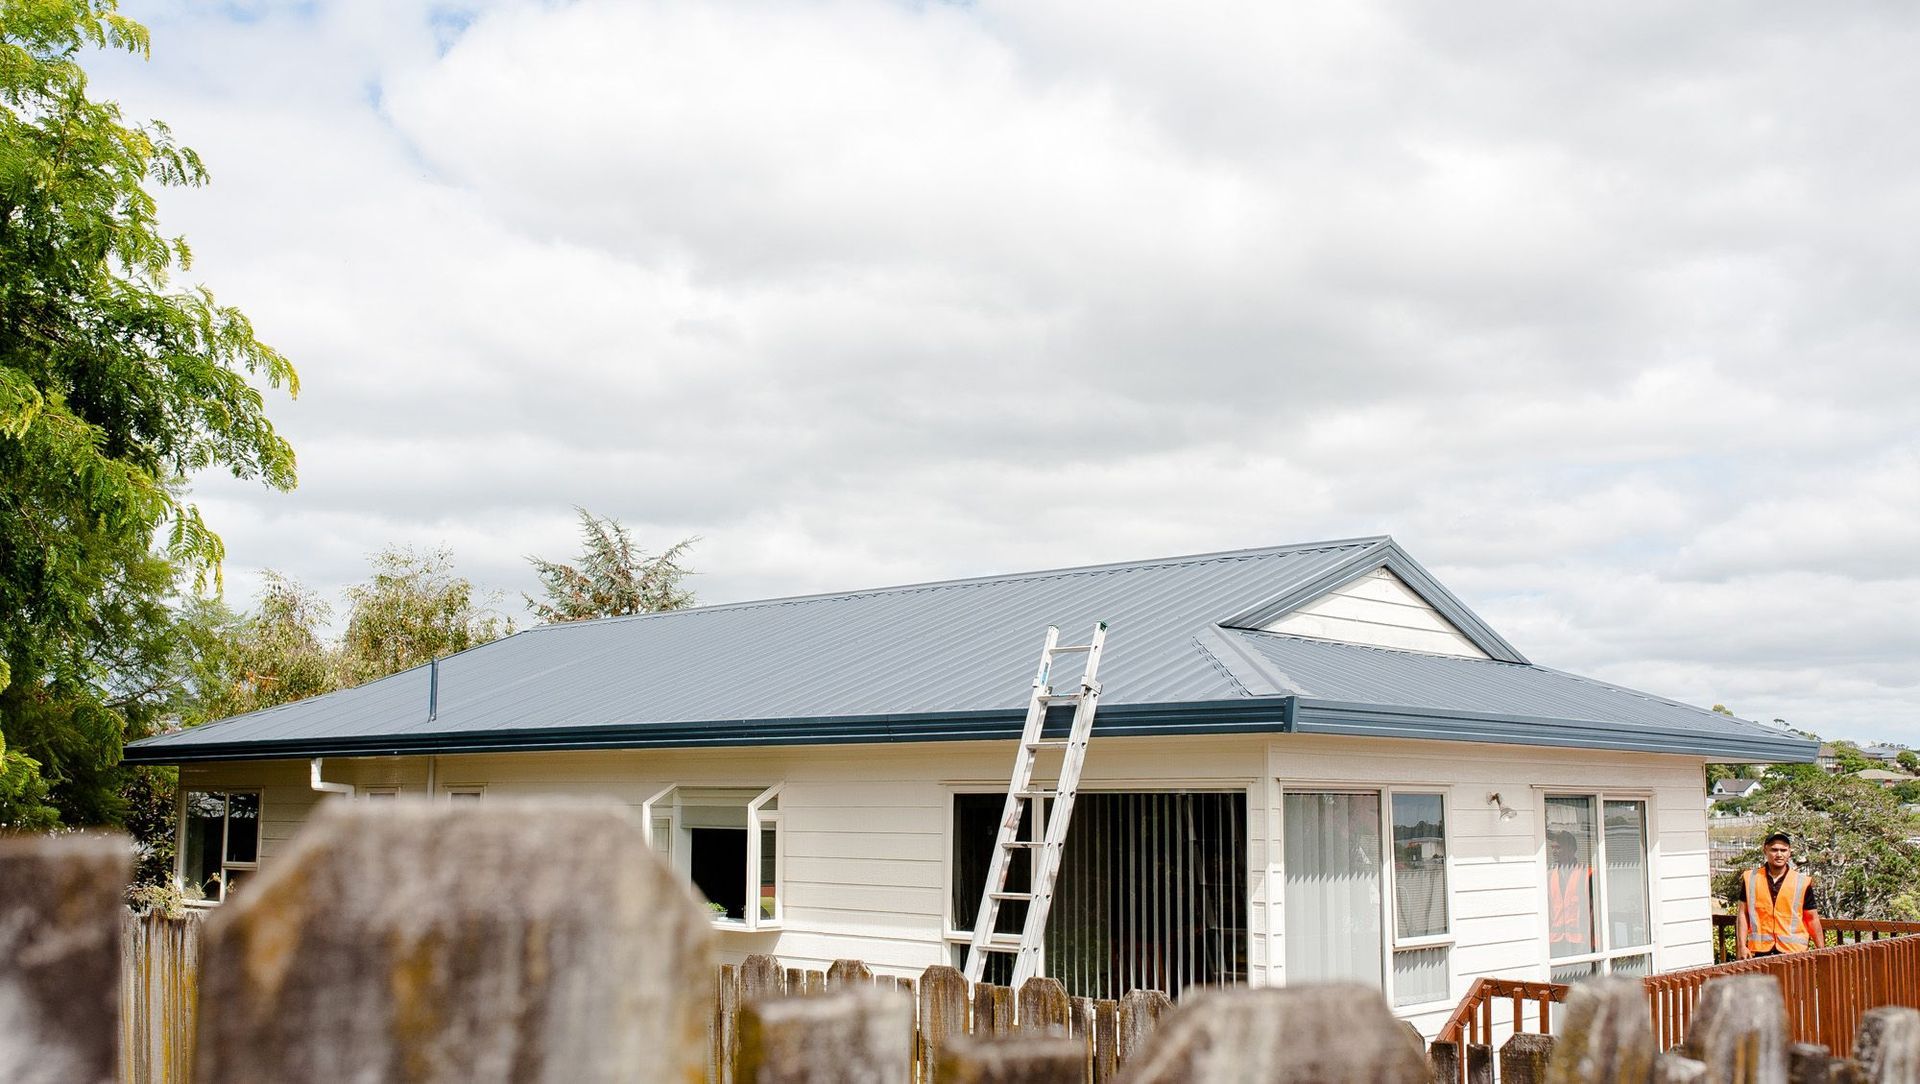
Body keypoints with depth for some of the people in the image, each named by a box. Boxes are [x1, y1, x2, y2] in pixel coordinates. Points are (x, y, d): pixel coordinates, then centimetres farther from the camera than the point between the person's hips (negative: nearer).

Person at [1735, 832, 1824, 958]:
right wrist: (1742, 946, 0)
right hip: (1760, 951, 1)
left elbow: (1812, 919, 10)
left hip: (1794, 951, 0)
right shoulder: (1750, 878, 7)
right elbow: (1742, 914, 8)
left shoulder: (1802, 882, 5)